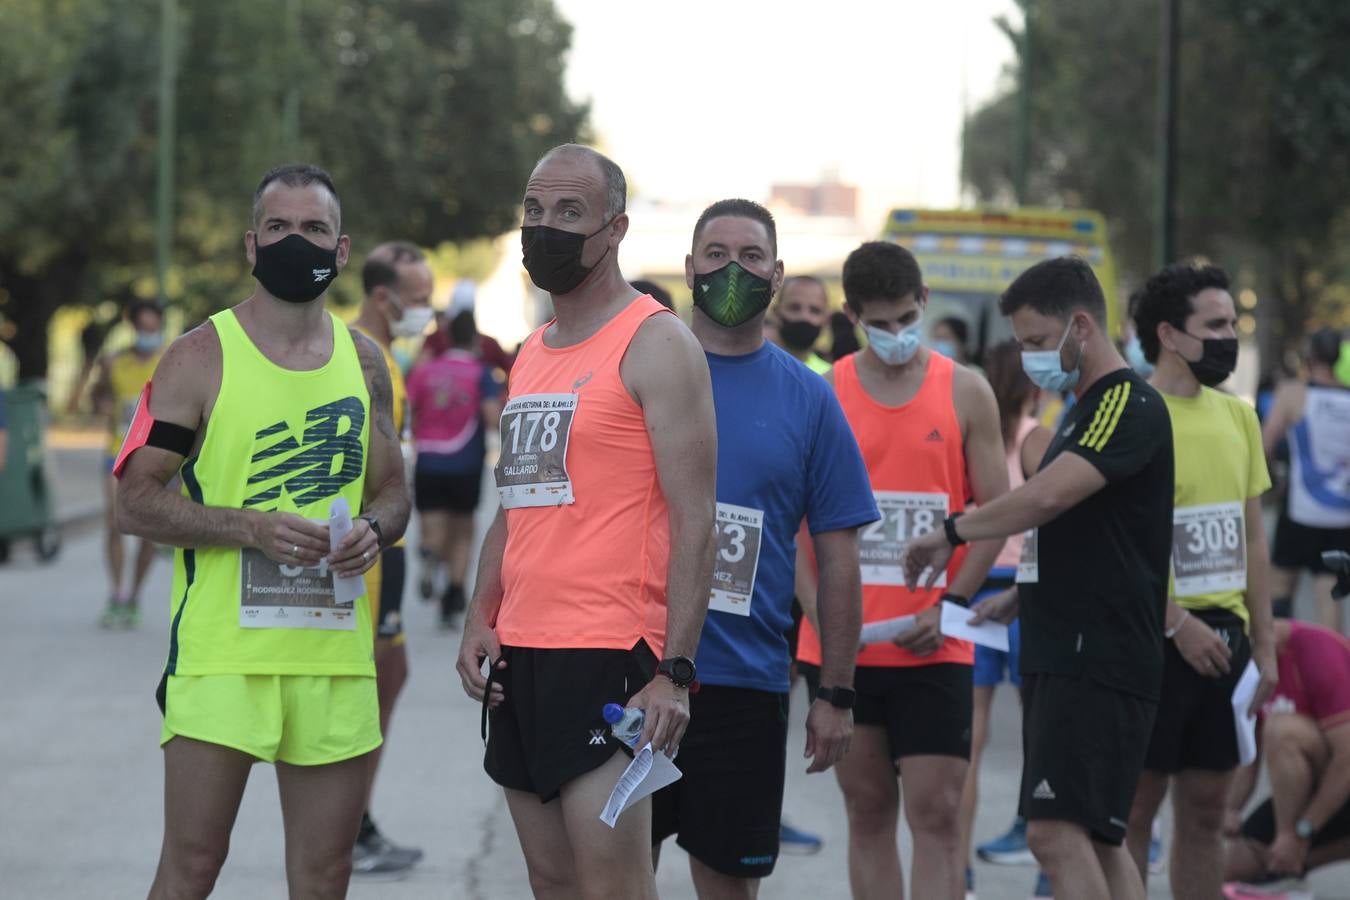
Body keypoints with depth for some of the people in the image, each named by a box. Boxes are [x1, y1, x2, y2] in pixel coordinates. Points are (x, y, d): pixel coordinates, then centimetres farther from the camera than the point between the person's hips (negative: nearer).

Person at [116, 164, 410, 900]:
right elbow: (136, 502, -7)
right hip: (222, 653, -4)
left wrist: (374, 529, -4)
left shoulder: (363, 360, 11)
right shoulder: (203, 356, -3)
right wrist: (251, 527, -19)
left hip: (335, 655, 4)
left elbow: (392, 491, 20)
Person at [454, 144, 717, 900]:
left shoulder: (656, 344, -7)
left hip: (607, 652, -8)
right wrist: (480, 619, 8)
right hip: (521, 654, 8)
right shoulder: (532, 354, 18)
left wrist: (675, 669, -20)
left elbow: (694, 519, -13)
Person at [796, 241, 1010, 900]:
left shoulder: (966, 394, 3)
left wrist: (951, 604, -9)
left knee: (936, 813, -7)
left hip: (932, 646, -1)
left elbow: (996, 512, 3)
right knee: (867, 809, 8)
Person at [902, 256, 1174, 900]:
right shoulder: (1083, 411, 19)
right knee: (1096, 838, 11)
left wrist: (951, 533, -14)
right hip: (1059, 654, 10)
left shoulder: (1130, 406, -13)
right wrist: (1023, 597, 17)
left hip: (1099, 658, -10)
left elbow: (1048, 496, -26)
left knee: (1057, 832, -17)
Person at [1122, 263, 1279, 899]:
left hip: (1224, 635, 6)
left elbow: (1252, 537, 15)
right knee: (1135, 806, -1)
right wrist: (1179, 623, -20)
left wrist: (1264, 644, 11)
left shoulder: (1237, 416, 11)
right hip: (1155, 636, -6)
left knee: (1206, 809, 10)